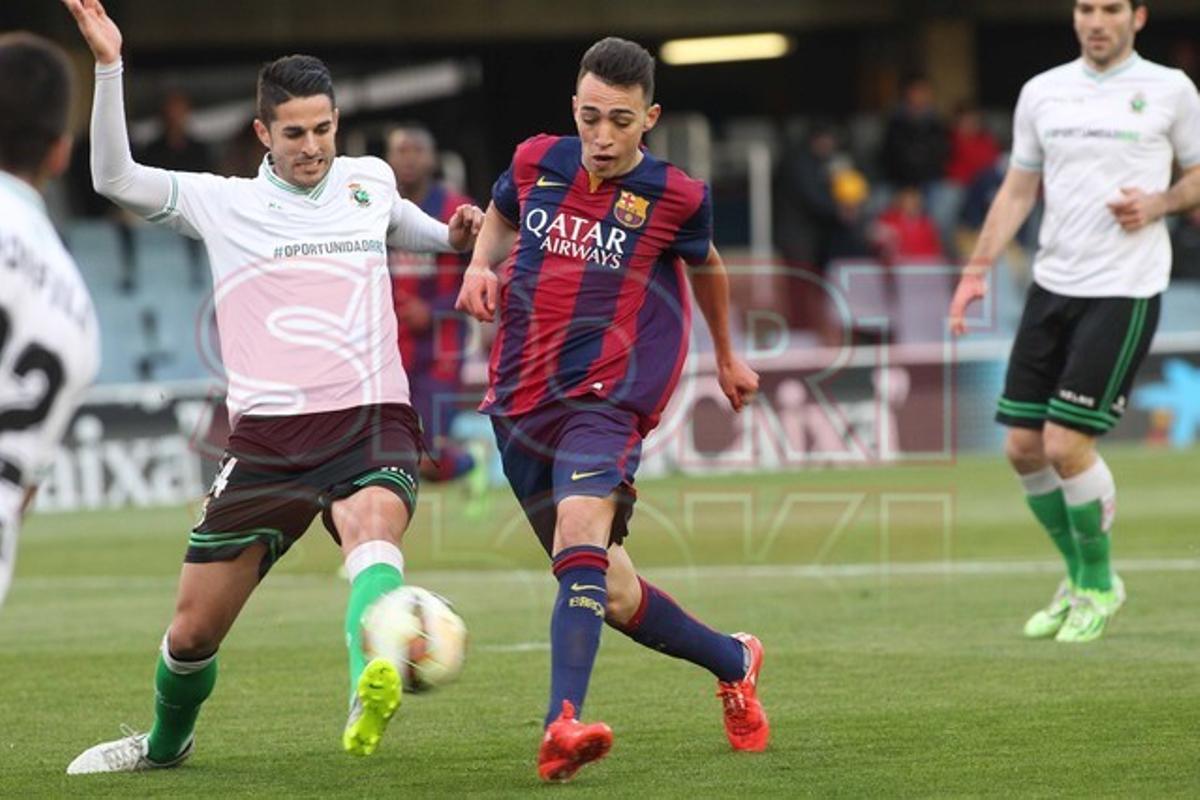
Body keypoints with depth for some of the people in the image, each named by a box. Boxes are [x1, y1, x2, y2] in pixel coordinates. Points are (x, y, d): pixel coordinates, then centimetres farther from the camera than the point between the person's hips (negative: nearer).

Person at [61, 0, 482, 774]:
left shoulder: (370, 180, 14)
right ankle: (167, 742, 38)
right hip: (268, 439, 1)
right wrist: (110, 69, -8)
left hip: (371, 422, -1)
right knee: (193, 630, 5)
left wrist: (453, 236, 16)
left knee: (373, 530, -37)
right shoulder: (222, 203, 8)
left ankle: (373, 691, -64)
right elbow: (115, 177, 1)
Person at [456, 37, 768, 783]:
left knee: (582, 532, -32)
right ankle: (733, 661, 34)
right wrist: (481, 265, 5)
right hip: (520, 399, 4)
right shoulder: (537, 161, 4)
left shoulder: (675, 196, -4)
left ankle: (562, 725, -44)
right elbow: (501, 215, 28)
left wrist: (727, 357, 33)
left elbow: (706, 267, 18)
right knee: (611, 593, 9)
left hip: (605, 395, -4)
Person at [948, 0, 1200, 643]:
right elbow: (1018, 190, 15)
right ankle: (1080, 578, 22)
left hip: (1125, 292, -5)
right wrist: (978, 268, 6)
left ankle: (1100, 586, 9)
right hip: (1052, 285, 5)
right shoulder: (1043, 92, 10)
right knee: (1023, 447, 2)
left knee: (1066, 443, -13)